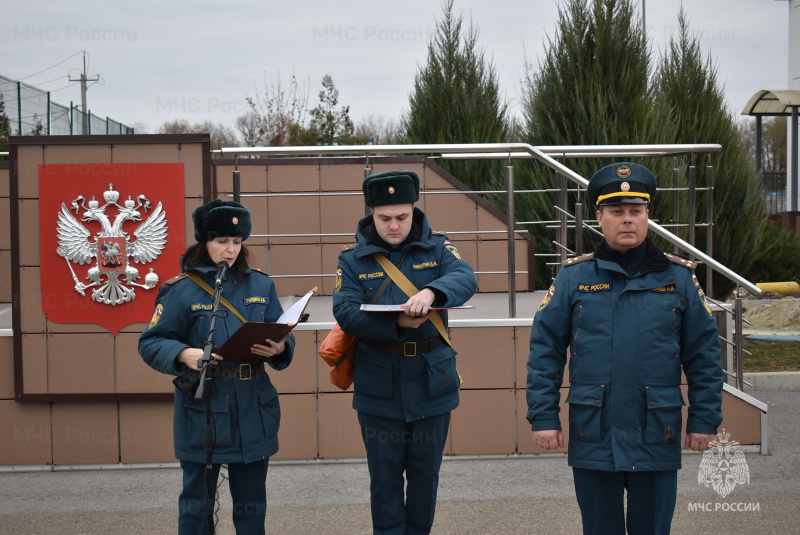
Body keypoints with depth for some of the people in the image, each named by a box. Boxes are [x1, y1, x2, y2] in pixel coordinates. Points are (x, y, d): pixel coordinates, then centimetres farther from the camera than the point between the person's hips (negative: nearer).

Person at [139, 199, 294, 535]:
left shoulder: (261, 285, 6)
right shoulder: (182, 290, -6)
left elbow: (284, 337, 8)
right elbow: (150, 344, -6)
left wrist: (279, 348, -16)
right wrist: (184, 355, -26)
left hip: (253, 413, 4)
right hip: (202, 414, -3)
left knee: (252, 505, 14)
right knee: (196, 504, 7)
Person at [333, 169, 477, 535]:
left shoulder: (436, 249, 2)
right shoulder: (354, 259, 0)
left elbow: (465, 278, -17)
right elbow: (345, 312, -12)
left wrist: (431, 291, -39)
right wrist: (397, 324, -26)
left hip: (432, 384, 1)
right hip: (378, 388, -1)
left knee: (425, 475, 13)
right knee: (385, 477, 7)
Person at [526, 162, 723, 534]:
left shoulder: (679, 277, 3)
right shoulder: (574, 277, 1)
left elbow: (704, 355, 4)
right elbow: (545, 349, 0)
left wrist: (705, 420, 0)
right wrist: (543, 416, -5)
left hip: (657, 438, 0)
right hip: (592, 439, 0)